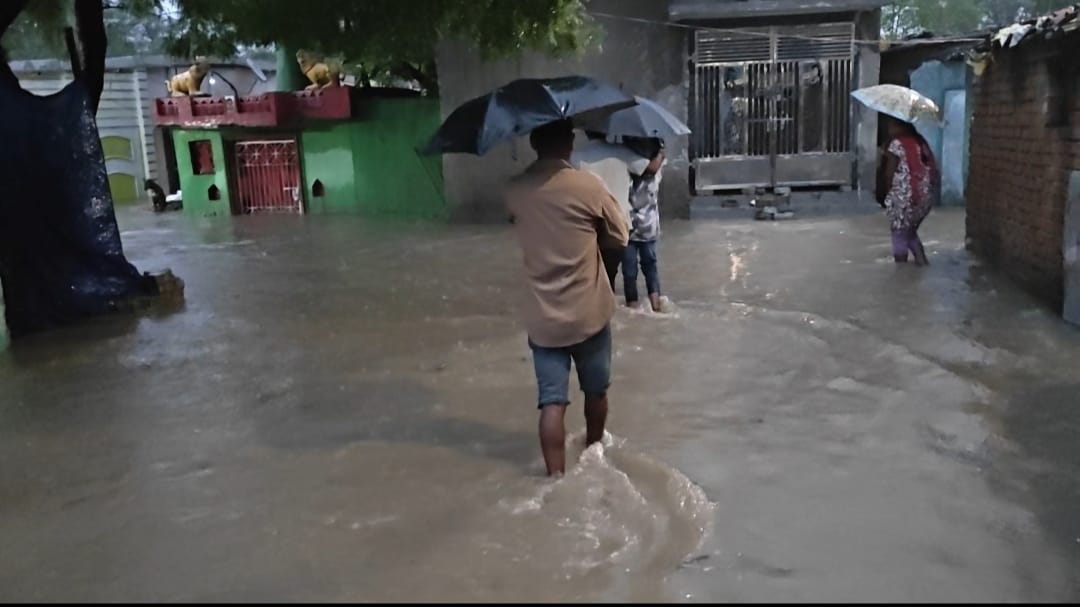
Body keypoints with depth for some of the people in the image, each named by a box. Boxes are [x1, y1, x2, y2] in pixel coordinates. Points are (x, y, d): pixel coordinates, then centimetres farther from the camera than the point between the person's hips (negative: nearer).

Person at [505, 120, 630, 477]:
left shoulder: (516, 191, -2)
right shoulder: (588, 187, -12)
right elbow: (620, 240, -1)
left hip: (542, 318, 2)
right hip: (589, 314, -1)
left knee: (552, 401, 3)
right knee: (596, 391, 21)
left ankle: (557, 477, 1)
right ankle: (594, 450, 41)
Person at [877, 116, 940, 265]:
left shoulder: (896, 144, -10)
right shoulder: (921, 142, 11)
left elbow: (889, 174, -9)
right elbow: (931, 169, 11)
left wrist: (886, 195, 4)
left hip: (903, 198, -7)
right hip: (925, 197, 7)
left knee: (899, 236, 6)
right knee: (910, 232, 24)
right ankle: (922, 261, 17)